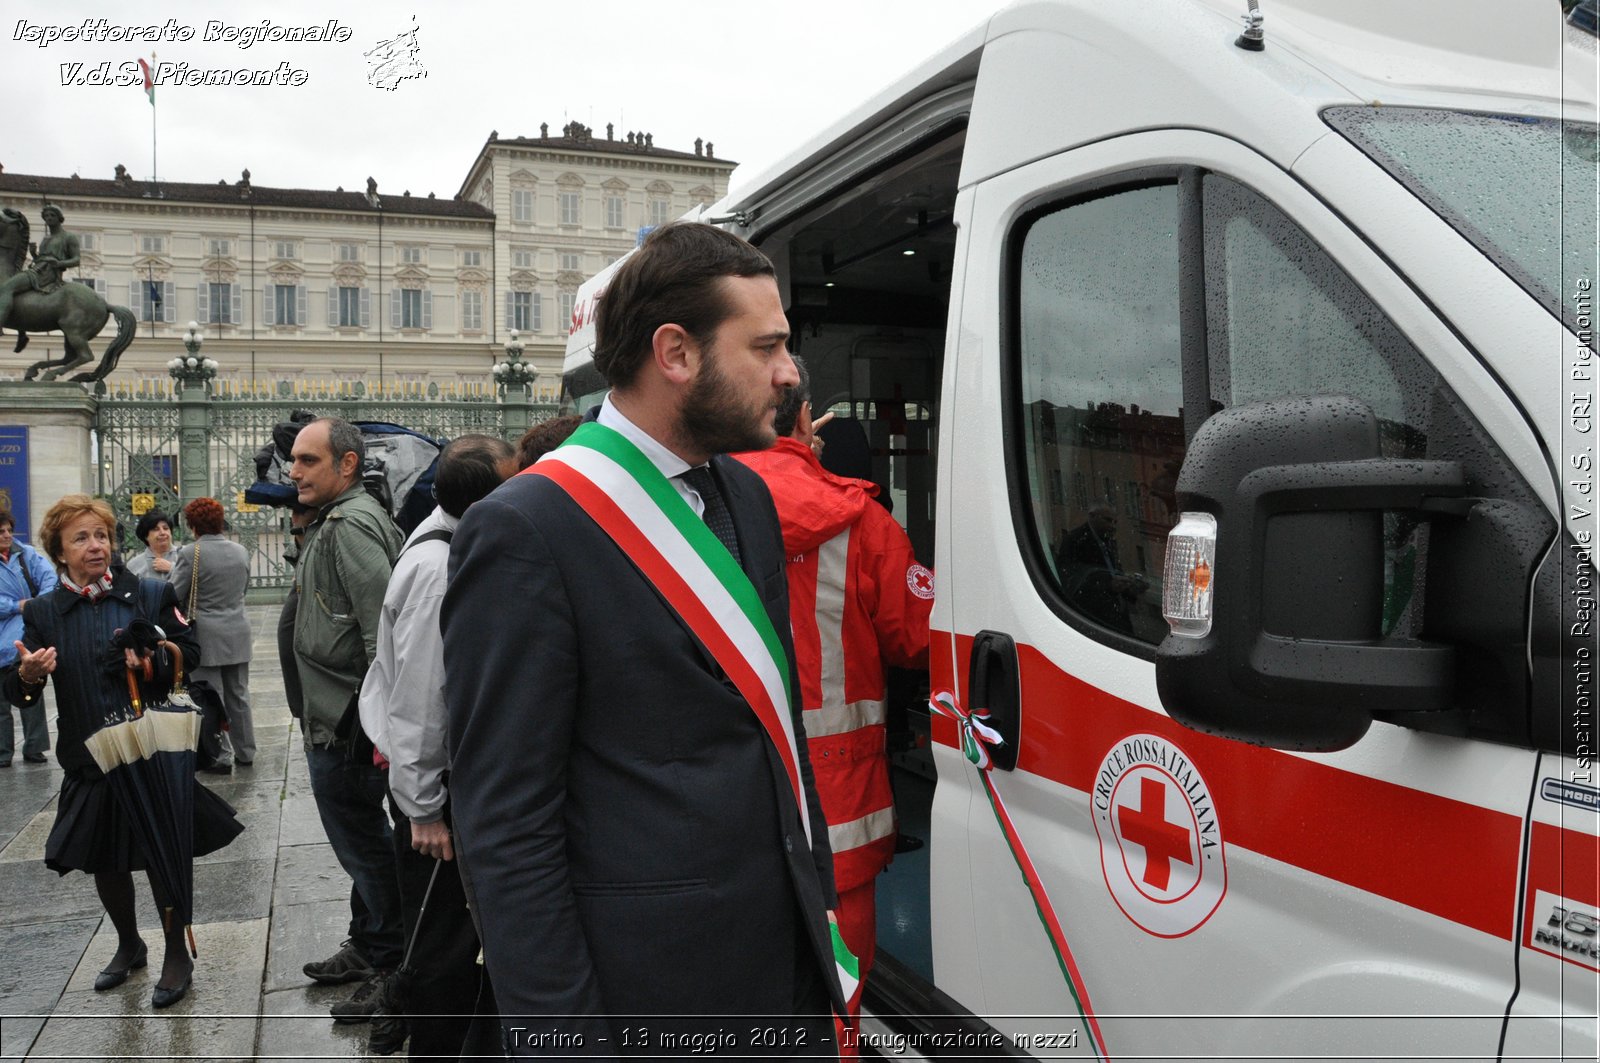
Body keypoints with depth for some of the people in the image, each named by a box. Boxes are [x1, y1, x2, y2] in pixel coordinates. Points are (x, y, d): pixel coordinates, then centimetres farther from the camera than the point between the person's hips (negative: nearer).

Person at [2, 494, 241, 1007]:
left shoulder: (152, 594, -3)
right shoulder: (43, 612, 1)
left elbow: (190, 652, -2)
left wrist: (156, 660, -23)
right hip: (90, 763, 2)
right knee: (105, 865, 17)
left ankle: (177, 956, 25)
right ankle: (129, 945, 41)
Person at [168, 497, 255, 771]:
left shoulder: (190, 553, -14)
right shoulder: (241, 551, 4)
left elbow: (174, 594, -8)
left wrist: (174, 566, 6)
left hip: (207, 636, -5)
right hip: (238, 634, 5)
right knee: (238, 695, 14)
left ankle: (221, 757, 6)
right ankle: (245, 752, 22)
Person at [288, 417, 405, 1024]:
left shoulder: (351, 525, -18)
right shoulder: (333, 523, 16)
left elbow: (383, 629, -25)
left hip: (346, 725, -11)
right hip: (335, 721, 11)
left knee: (363, 843, 0)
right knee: (361, 840, 20)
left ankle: (392, 969, 14)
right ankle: (366, 949, 36)